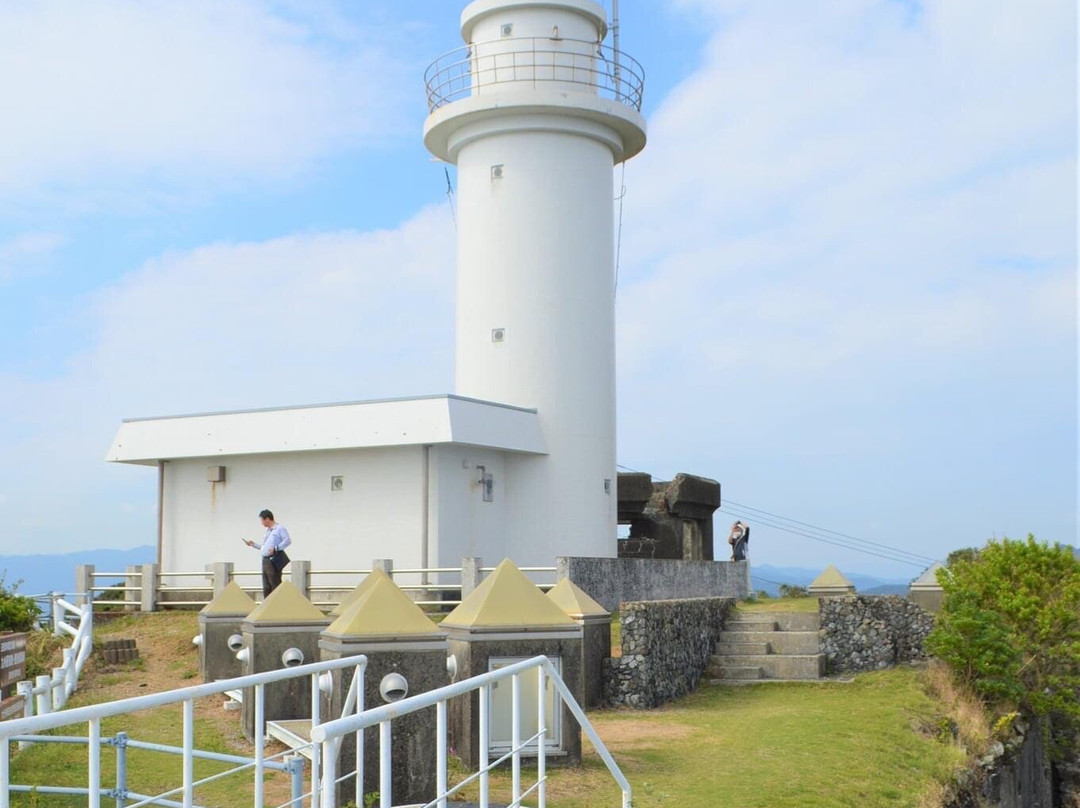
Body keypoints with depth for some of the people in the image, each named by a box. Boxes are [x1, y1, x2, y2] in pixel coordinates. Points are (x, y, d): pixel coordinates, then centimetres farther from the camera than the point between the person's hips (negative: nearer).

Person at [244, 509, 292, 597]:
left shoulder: (280, 528, -4)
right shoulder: (267, 531, 23)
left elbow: (288, 541, -15)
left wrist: (275, 548, -23)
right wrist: (253, 544, 23)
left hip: (274, 561, -9)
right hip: (265, 560, 9)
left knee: (275, 586, -11)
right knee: (266, 588, 7)